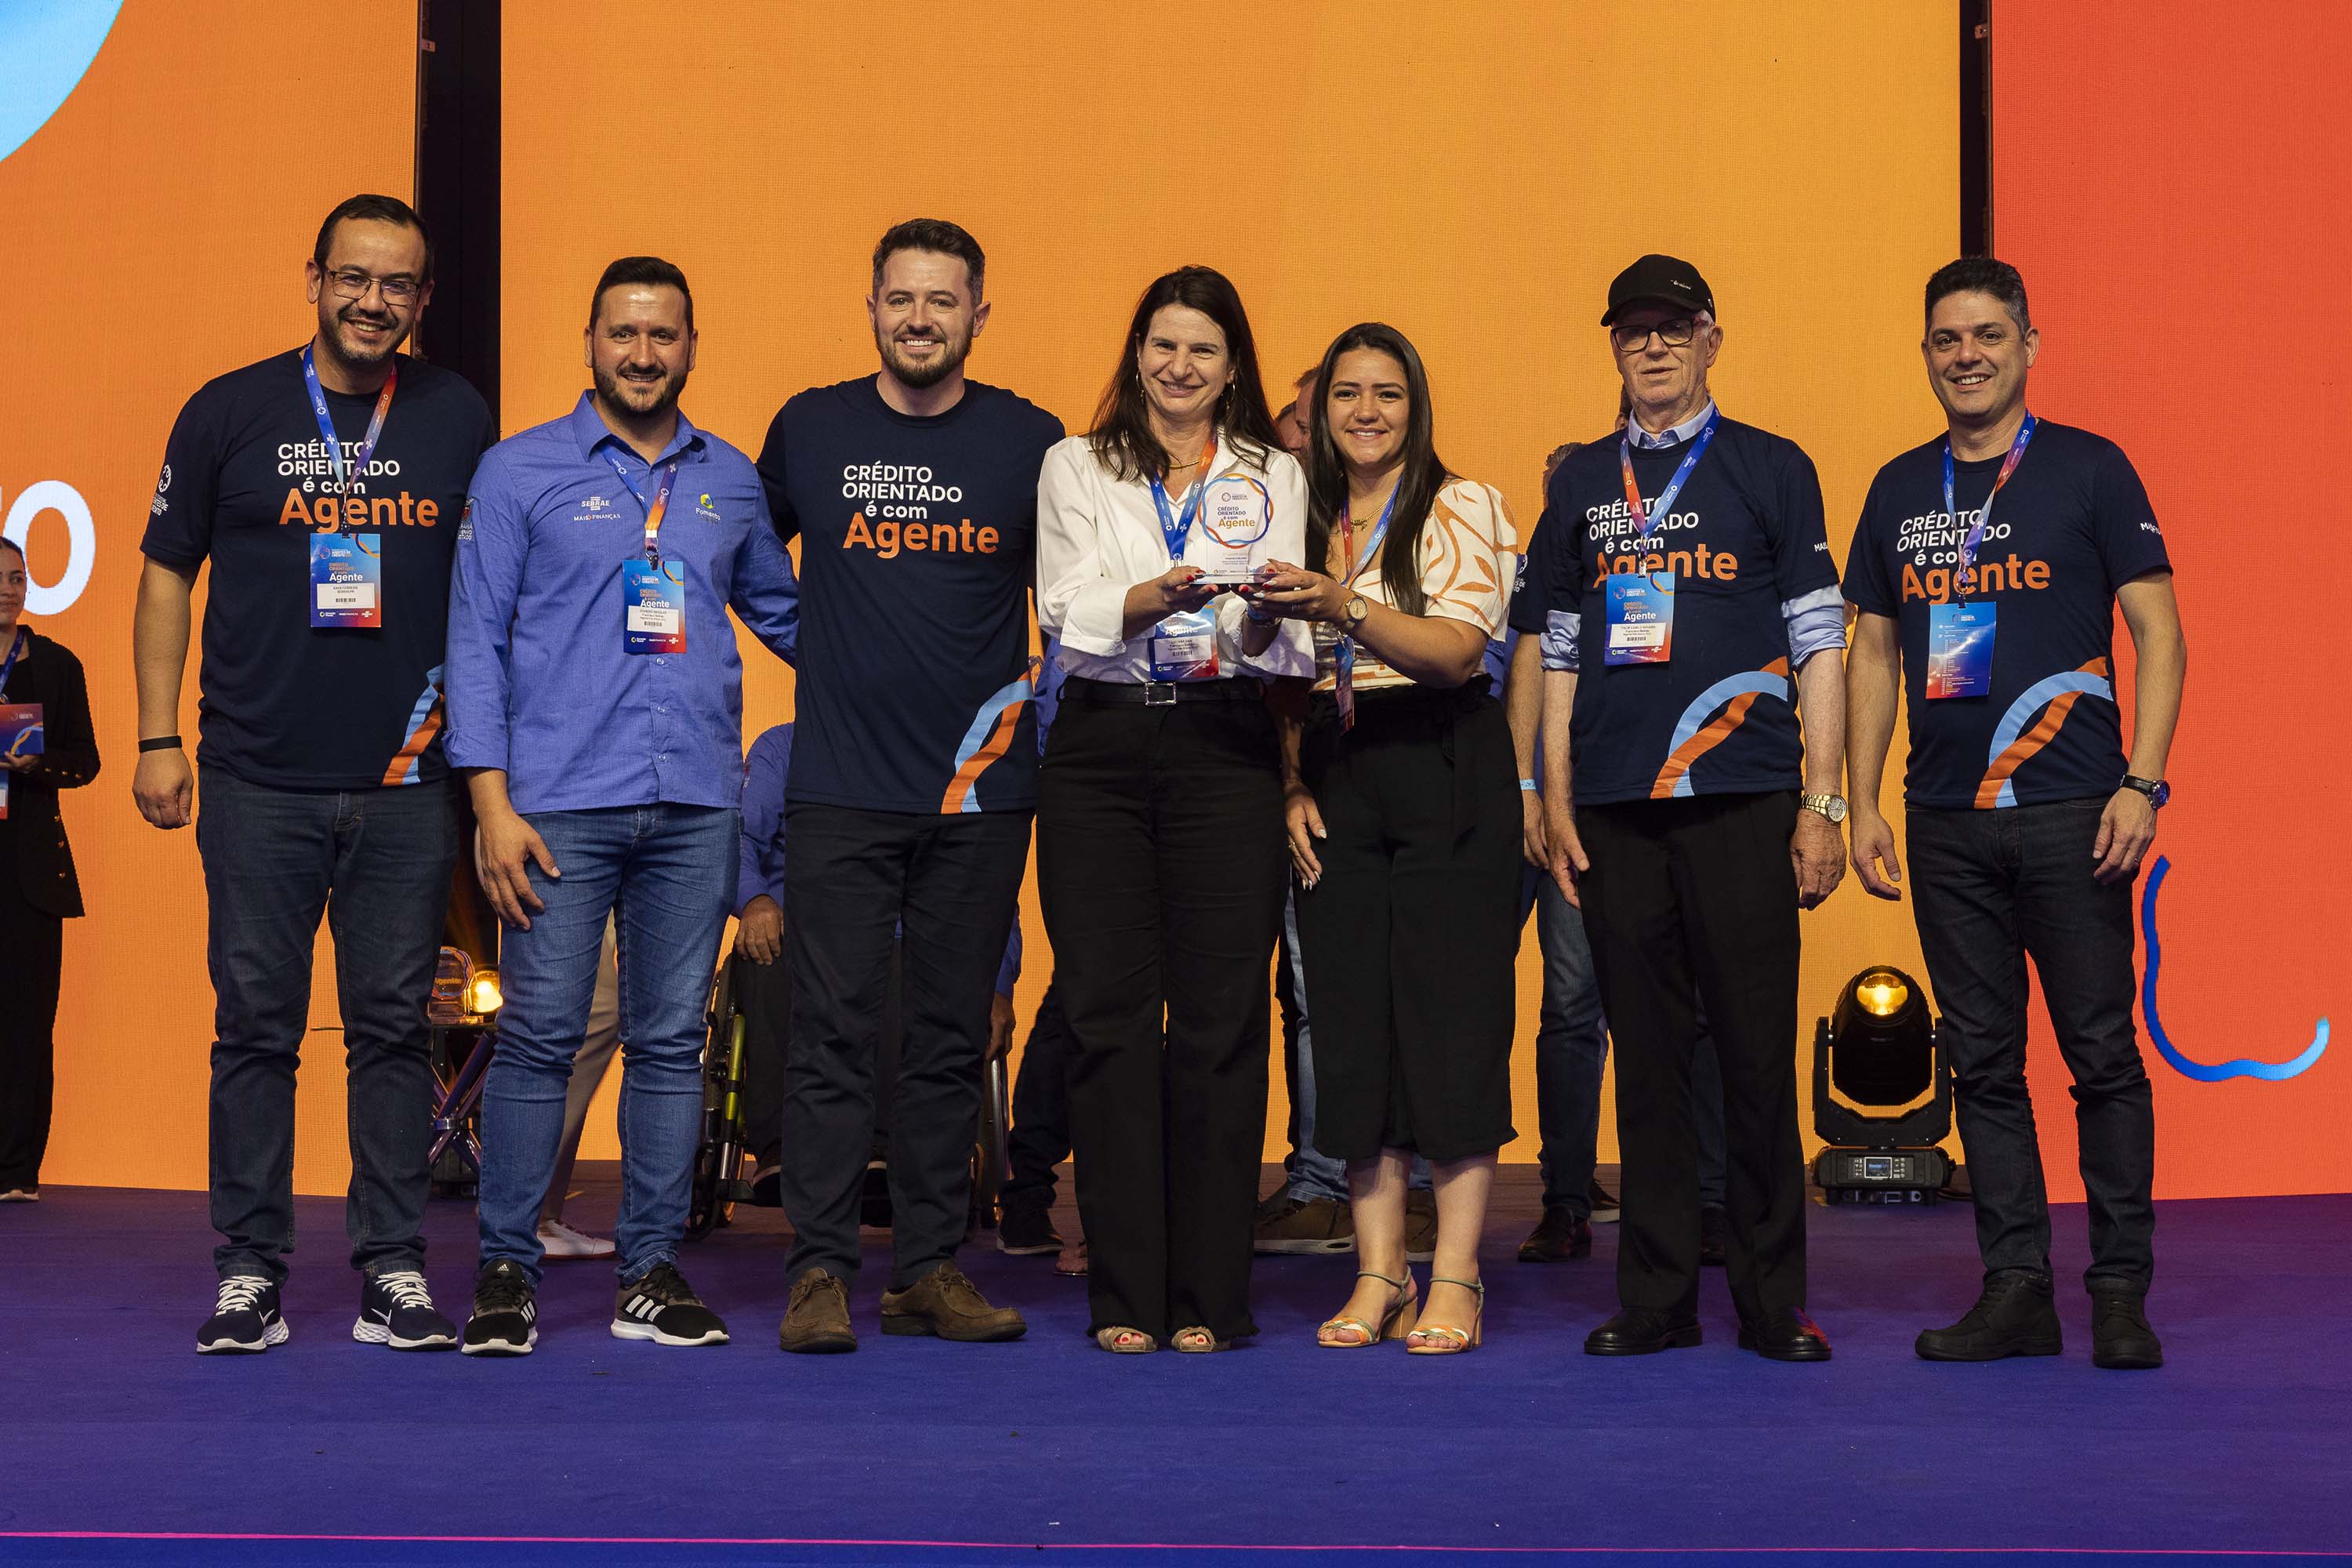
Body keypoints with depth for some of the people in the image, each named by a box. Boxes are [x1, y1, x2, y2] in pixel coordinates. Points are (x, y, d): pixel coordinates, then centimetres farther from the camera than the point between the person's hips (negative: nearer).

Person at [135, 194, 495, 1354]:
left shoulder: (460, 420, 7)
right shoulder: (229, 412, 4)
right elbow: (166, 574, 7)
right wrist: (157, 738, 1)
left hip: (406, 783, 1)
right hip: (259, 781, -1)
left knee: (393, 1027, 3)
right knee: (256, 1028, 2)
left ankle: (394, 1270, 10)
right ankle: (249, 1271, 10)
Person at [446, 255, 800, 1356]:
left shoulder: (730, 481, 13)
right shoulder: (520, 471, 4)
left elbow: (781, 609, 25)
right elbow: (476, 641, 0)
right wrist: (492, 802, -7)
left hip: (696, 804, 3)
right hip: (561, 800, -3)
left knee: (672, 1037, 5)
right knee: (538, 1035, -5)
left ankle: (651, 1272, 13)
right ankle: (506, 1271, 5)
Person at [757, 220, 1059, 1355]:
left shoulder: (1031, 442, 4)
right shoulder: (809, 430, 5)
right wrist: (829, 656, 13)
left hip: (980, 792, 1)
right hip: (839, 789, -1)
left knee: (953, 1038, 6)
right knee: (831, 1033, -4)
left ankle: (929, 1270, 14)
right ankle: (819, 1270, 1)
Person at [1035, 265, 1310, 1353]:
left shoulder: (1272, 477, 13)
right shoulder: (1076, 469, 13)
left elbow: (1285, 640, 1)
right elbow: (1068, 611, -3)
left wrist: (1265, 614, -23)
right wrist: (1159, 593, -22)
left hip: (1225, 752, 0)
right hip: (1098, 747, 0)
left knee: (1220, 1020, -3)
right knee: (1109, 1015, -2)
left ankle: (1210, 1294, 4)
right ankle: (1125, 1293, 4)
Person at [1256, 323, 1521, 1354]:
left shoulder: (1462, 508, 0)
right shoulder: (1306, 522, 15)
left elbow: (1457, 648, -14)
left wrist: (1343, 608, -26)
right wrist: (1294, 787, 3)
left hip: (1448, 775, -5)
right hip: (1340, 790, 5)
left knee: (1453, 1016, -6)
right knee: (1352, 1021, 3)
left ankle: (1455, 1278, -1)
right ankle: (1379, 1272, 10)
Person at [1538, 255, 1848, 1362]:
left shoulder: (1772, 470, 7)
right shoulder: (1580, 483, 15)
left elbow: (1819, 645, 4)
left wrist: (1821, 805, -3)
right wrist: (1556, 799, 8)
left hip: (1741, 803, -3)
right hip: (1615, 812, 3)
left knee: (1757, 1051, -3)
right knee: (1646, 1057, 5)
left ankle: (1773, 1301, 7)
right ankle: (1657, 1299, 12)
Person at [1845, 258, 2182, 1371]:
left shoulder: (2089, 470, 1)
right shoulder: (1899, 489, 12)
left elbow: (2158, 630, -1)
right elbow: (1873, 653, 15)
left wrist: (2142, 784, -11)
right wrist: (1862, 806, 8)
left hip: (2069, 816, -4)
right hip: (1944, 823, 4)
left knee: (2102, 1054, -2)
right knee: (1982, 1060, 6)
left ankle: (2121, 1290, 7)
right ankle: (2016, 1289, 13)